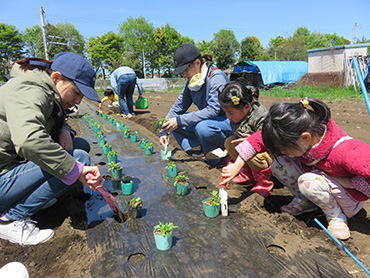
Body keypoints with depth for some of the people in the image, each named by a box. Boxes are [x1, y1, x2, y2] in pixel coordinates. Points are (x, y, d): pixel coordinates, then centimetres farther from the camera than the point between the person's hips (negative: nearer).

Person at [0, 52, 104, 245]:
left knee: (81, 145, 3)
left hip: (16, 162, 10)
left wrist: (64, 131, -4)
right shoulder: (29, 91, -22)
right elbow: (29, 140, -40)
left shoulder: (47, 93, 8)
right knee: (79, 157, -23)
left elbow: (48, 128, 21)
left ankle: (33, 196, 6)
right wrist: (77, 170, -37)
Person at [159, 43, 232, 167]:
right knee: (174, 123, -4)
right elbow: (178, 107, 5)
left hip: (228, 121, -8)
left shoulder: (217, 77, -21)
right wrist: (164, 131, -4)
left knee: (202, 127, -37)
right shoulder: (192, 80, 2)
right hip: (207, 120, 8)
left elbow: (213, 110, -31)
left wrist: (180, 120, -34)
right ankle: (204, 151, -5)